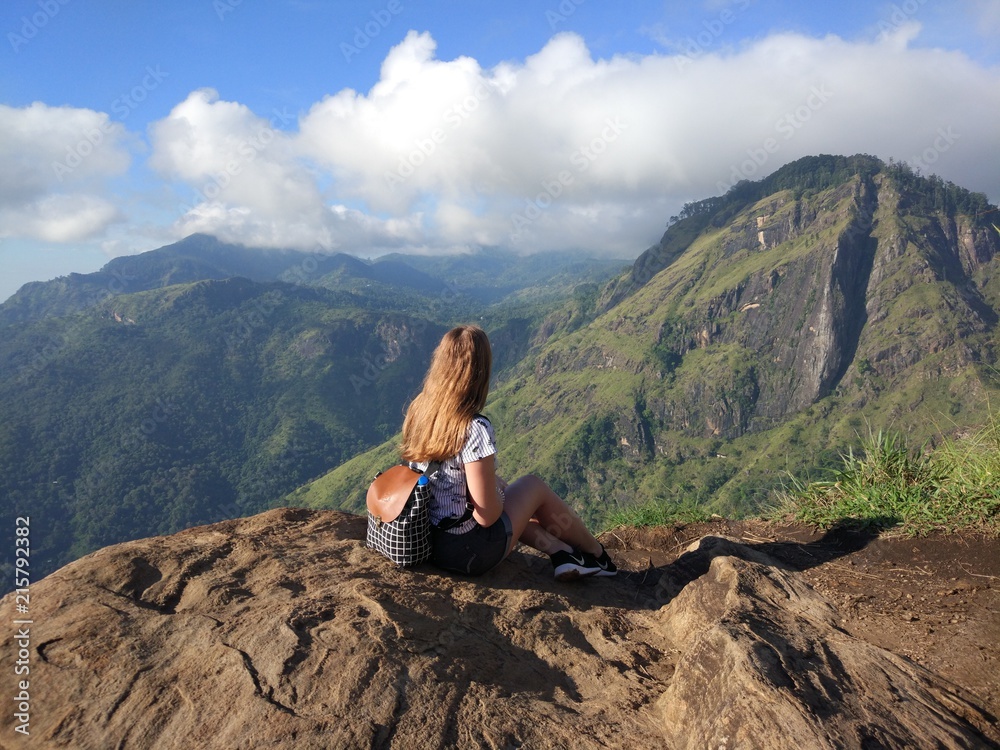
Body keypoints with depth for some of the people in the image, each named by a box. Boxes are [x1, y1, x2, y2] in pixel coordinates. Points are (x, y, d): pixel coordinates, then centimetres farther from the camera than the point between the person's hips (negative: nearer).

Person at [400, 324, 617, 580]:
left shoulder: (417, 410, -5)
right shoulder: (476, 429, -27)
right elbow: (487, 515, -22)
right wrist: (500, 493, -1)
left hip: (426, 540, 6)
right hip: (468, 552, -6)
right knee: (534, 486, 16)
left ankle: (560, 552, 26)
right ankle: (596, 553, 35)